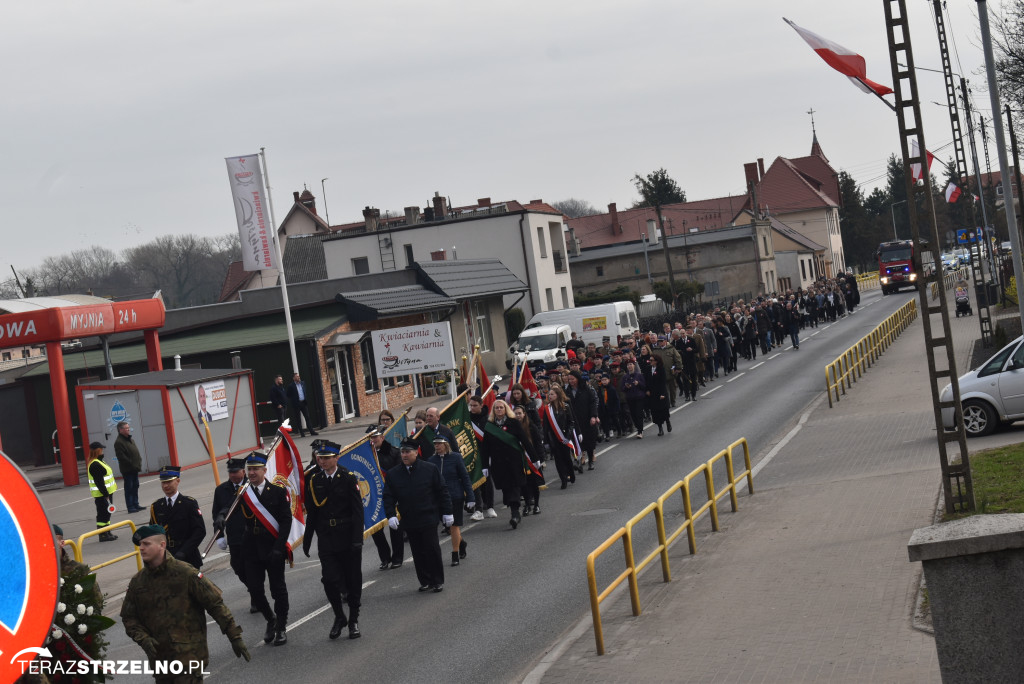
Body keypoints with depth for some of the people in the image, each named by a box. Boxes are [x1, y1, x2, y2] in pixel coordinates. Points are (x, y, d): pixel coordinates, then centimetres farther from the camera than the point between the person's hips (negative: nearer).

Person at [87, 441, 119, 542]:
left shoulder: (98, 462, 14)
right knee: (103, 514, -5)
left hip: (106, 492, 11)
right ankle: (103, 535, -1)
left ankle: (107, 532, 26)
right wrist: (106, 494, -25)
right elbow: (99, 482, -25)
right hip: (102, 495, -11)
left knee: (106, 513, 17)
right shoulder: (95, 465, -21)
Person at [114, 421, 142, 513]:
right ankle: (130, 507, -1)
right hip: (127, 470, -9)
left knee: (135, 486, 14)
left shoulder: (130, 440, 14)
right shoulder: (119, 442, -15)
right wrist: (131, 464, -19)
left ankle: (135, 505, 22)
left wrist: (139, 462, 7)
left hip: (134, 469, 9)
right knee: (129, 488, -5)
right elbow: (121, 457, -21)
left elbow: (136, 453, 21)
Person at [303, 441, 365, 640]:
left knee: (353, 579, 5)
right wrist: (307, 540, 9)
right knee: (329, 579, -7)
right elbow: (311, 513, 10)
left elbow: (357, 510, -7)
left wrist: (357, 539, -14)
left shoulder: (349, 479, -4)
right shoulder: (314, 481, 5)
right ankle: (339, 617, 12)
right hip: (326, 539, 2)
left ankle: (353, 620, 19)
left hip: (348, 538, -2)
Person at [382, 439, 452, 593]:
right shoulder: (393, 474, 4)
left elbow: (442, 492, 2)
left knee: (432, 550, -2)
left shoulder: (430, 469, -2)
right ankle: (425, 581, 17)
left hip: (428, 519, -3)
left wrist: (447, 512, 1)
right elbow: (388, 497, 5)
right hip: (409, 521, 3)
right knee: (418, 552, 7)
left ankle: (437, 581, 9)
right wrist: (391, 516, -8)